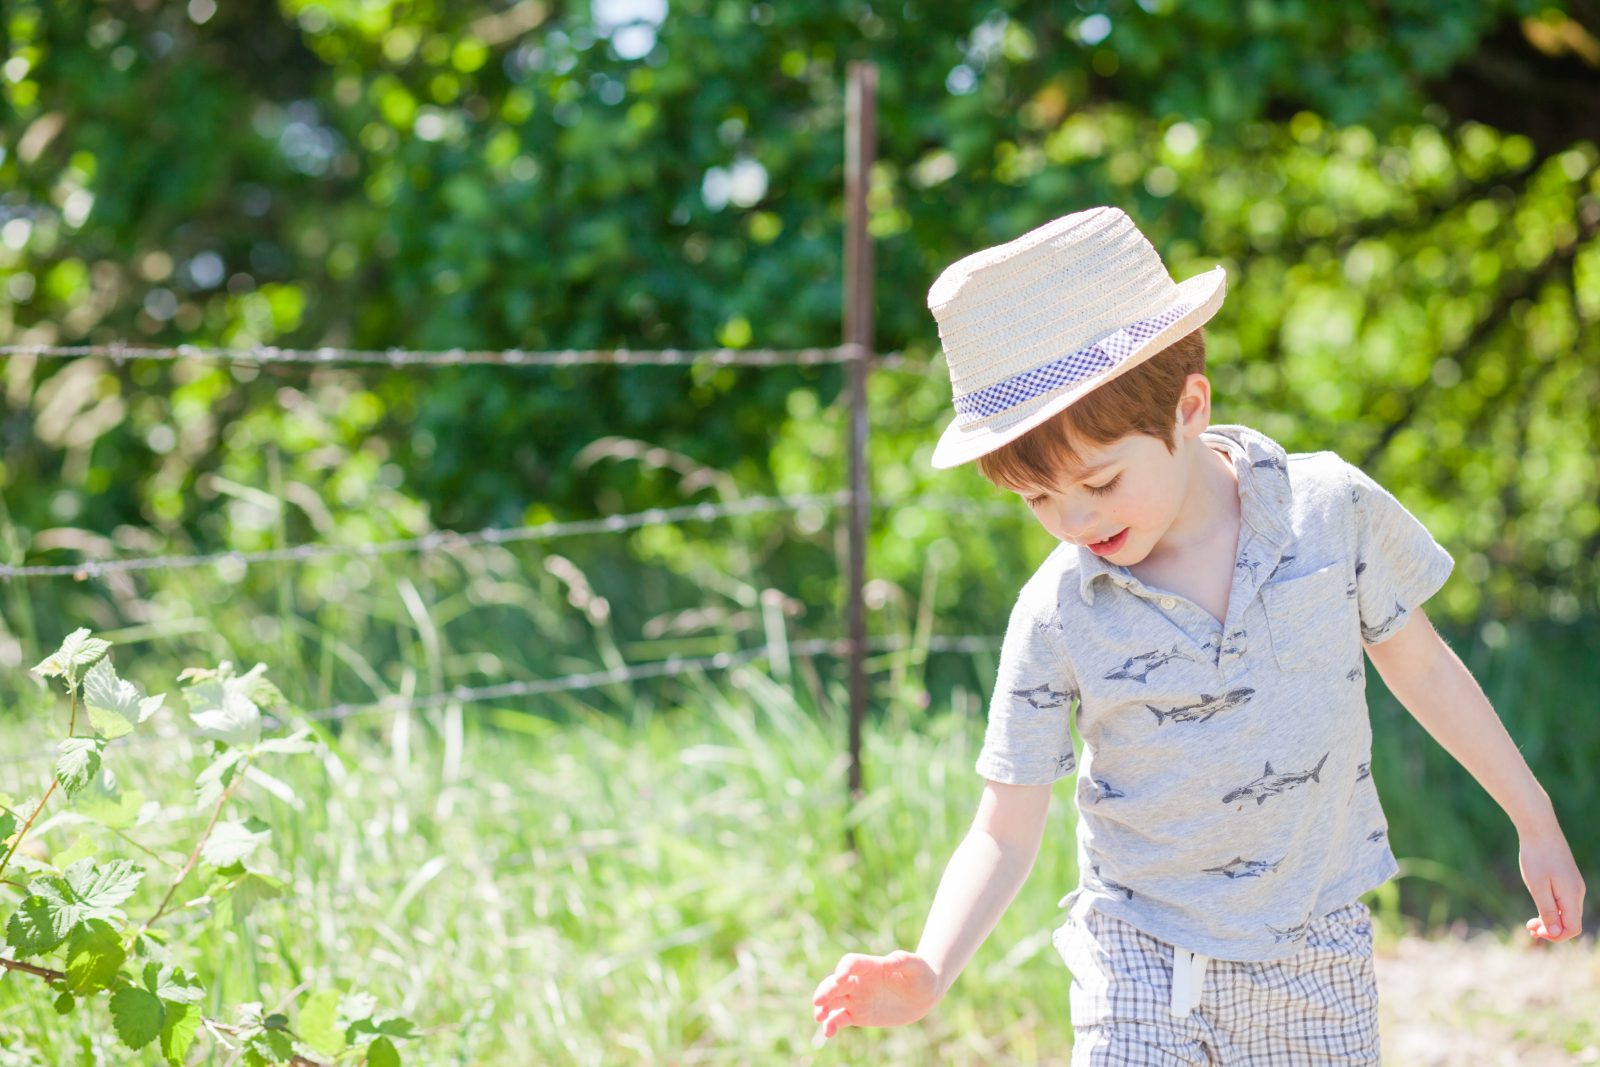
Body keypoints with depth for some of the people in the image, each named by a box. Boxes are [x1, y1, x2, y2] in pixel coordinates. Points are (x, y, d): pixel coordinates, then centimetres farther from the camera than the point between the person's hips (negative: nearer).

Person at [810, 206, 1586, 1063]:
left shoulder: (1332, 510, -11)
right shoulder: (1056, 616, -13)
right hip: (1140, 962, -1)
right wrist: (928, 973, -27)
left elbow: (1418, 665, 7)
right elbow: (1005, 835, -9)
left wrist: (1535, 823, 15)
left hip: (1316, 959, 1)